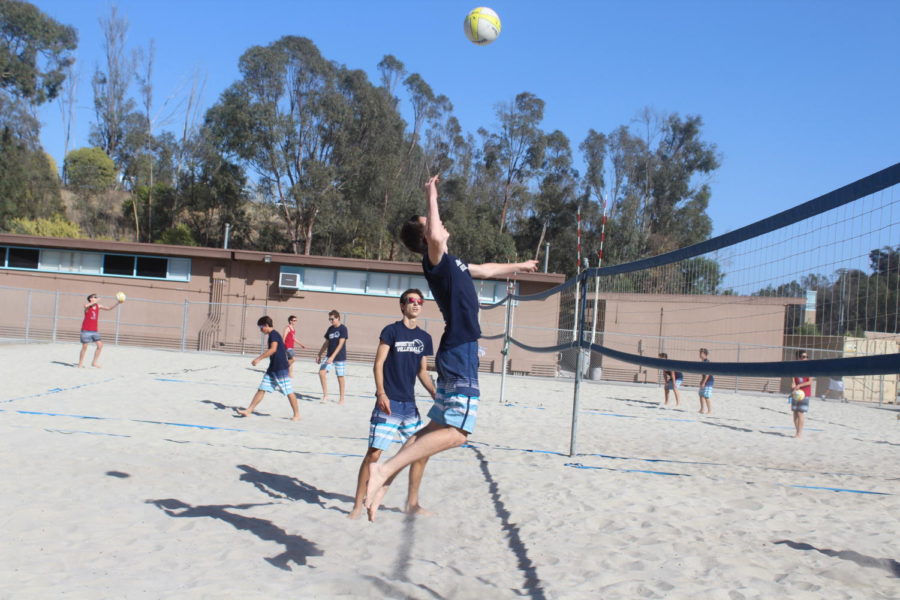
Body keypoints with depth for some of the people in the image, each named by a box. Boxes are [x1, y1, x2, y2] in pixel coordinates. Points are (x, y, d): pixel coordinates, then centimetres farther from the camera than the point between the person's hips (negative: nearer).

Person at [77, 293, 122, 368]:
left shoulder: (98, 306, 7)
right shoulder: (88, 306, -9)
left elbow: (109, 308, 11)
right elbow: (85, 306, -34)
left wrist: (117, 303, -1)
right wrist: (95, 302, -38)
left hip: (95, 331, 5)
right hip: (86, 330, -5)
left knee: (100, 345, -3)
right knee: (85, 347, -1)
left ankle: (94, 362, 8)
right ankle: (80, 364, 12)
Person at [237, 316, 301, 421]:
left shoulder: (273, 334, -12)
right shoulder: (273, 335, 17)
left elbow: (273, 349, -27)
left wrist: (259, 359, -27)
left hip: (281, 369, -10)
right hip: (272, 369, 10)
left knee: (288, 392, -2)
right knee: (262, 389, 6)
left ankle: (297, 415, 7)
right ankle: (249, 410, 7)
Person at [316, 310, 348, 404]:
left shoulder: (343, 328, -11)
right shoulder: (330, 329, 8)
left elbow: (340, 344, -18)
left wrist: (332, 357, -25)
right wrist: (319, 355, 14)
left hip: (339, 357, -5)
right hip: (329, 356, 5)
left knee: (340, 377, 3)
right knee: (321, 372, -10)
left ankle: (342, 399, 15)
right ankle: (325, 396, -1)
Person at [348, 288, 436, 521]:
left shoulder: (424, 338, 12)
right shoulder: (391, 331, -4)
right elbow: (378, 364, -8)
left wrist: (436, 394, 6)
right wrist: (381, 393, -19)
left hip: (410, 404, 6)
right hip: (389, 403, -6)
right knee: (374, 452, -8)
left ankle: (412, 503, 22)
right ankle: (358, 505, 5)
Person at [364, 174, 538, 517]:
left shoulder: (451, 263, 21)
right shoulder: (435, 261, -8)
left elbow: (485, 269, 40)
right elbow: (436, 238, -34)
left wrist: (518, 266, 55)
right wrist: (432, 198, -20)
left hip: (460, 352, 10)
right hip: (460, 352, -10)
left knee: (438, 427, 12)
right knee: (456, 431, -16)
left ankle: (384, 478, 12)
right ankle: (384, 471, -21)